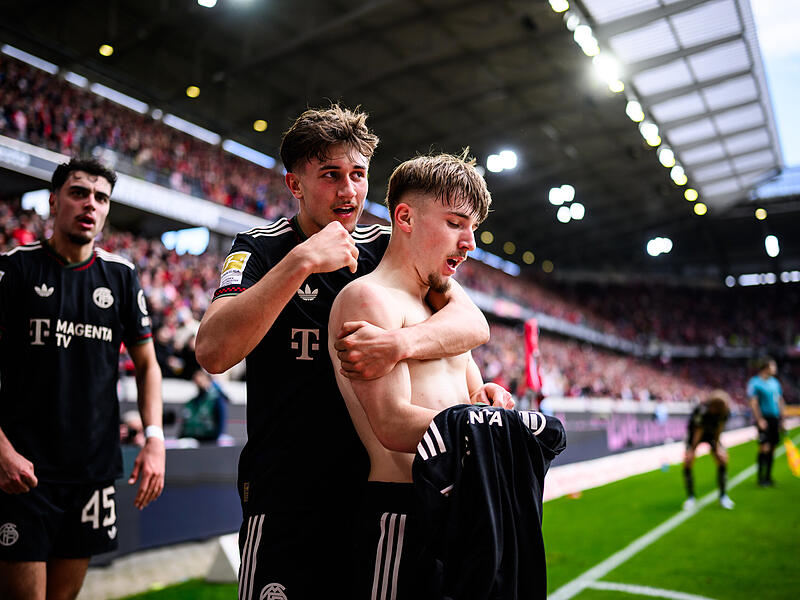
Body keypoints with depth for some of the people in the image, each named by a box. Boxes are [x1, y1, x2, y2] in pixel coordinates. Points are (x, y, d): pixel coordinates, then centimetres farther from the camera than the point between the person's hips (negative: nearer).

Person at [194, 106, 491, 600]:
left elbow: (474, 323, -8)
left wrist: (401, 344, -27)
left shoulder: (390, 248, 4)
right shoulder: (261, 249, -6)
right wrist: (301, 262, -28)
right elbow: (213, 352, -23)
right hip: (289, 499, -3)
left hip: (380, 484, 4)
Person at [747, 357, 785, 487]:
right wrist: (760, 420, -16)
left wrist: (781, 419, 14)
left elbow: (779, 401, 18)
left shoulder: (775, 382, 13)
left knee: (772, 448, 8)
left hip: (775, 418, 6)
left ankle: (768, 477, 17)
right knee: (764, 448, -11)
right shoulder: (755, 382, -7)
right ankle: (761, 477, -2)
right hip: (764, 419, -6)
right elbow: (753, 403, -10)